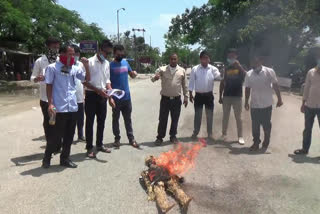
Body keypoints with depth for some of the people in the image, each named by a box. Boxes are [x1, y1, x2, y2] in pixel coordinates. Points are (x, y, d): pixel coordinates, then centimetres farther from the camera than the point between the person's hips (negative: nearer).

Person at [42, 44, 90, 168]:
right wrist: (50, 104, -11)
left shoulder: (75, 68, 9)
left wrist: (86, 65, -1)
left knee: (69, 135, 11)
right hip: (59, 108, -5)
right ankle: (47, 158, 22)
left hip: (73, 107, 5)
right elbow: (49, 86, -4)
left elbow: (87, 78, 14)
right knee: (55, 135, 3)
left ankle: (65, 158, 25)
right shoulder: (52, 68, -3)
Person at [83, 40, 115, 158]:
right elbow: (85, 81, -11)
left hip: (102, 95, 6)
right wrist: (97, 90, -18)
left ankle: (99, 144, 27)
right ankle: (89, 148, 12)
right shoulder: (90, 62, -9)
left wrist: (111, 96, 3)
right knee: (90, 121, 2)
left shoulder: (107, 63, 10)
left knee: (101, 121, 13)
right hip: (91, 95, -6)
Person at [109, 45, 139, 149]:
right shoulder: (110, 65, -8)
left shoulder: (125, 62, 7)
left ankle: (131, 139, 21)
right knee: (115, 119, 9)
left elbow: (131, 75, 17)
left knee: (128, 119, 12)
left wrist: (134, 73, -7)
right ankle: (117, 139, 21)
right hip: (116, 97, -4)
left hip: (127, 96, 4)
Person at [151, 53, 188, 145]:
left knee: (175, 119, 10)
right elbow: (153, 78, -11)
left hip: (176, 99, 2)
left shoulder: (182, 70, 5)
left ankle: (173, 136, 27)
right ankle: (160, 137, 16)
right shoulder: (162, 69, -1)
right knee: (162, 119, 4)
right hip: (165, 99, -1)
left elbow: (184, 85, 10)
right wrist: (155, 78, -35)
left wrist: (186, 96, 8)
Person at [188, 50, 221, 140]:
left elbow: (220, 77, -14)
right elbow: (191, 82, 0)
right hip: (198, 95, 0)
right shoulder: (195, 69, -2)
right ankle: (195, 132, 22)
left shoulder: (213, 69, -2)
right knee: (197, 115, 8)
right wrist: (190, 94, -1)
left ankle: (209, 133, 23)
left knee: (209, 115, 9)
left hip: (209, 95, 1)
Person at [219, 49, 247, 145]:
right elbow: (222, 82, 10)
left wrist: (238, 65, -23)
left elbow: (245, 75, -20)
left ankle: (240, 136, 8)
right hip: (226, 96, 3)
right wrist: (220, 96, 7)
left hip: (237, 96, -3)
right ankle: (224, 134, 19)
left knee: (238, 117, 2)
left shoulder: (239, 68, 1)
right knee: (225, 116, 9)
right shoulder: (226, 69, 8)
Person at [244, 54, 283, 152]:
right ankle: (256, 143, 25)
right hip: (254, 105, 2)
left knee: (266, 125, 9)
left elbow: (275, 86, -2)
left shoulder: (269, 72, -8)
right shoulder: (249, 74, -1)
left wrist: (279, 99, -2)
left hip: (267, 104, -2)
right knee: (255, 126, 8)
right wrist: (246, 102, 10)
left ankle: (266, 143, 29)